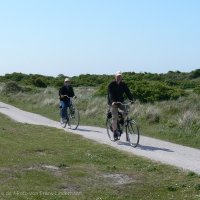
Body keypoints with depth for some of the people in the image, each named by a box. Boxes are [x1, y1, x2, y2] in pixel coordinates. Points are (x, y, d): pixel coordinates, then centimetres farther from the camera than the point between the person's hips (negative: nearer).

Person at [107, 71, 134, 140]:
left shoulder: (123, 84, 2)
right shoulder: (111, 84, -9)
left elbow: (128, 92, -8)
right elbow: (110, 94, -21)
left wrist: (131, 99, -26)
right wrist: (112, 101, -39)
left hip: (121, 102, 4)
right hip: (113, 102, -4)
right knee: (114, 117, -14)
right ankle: (115, 133, -9)